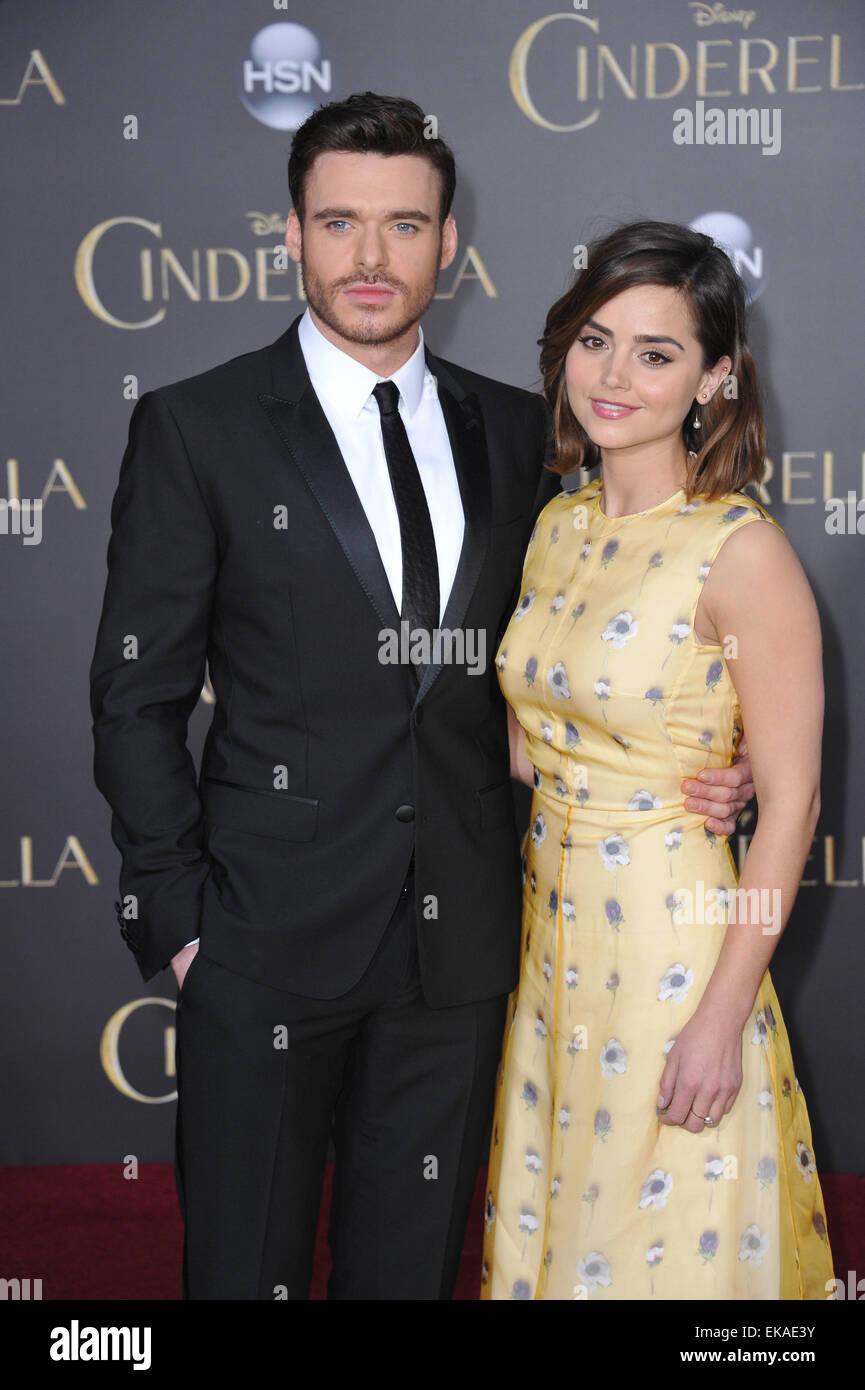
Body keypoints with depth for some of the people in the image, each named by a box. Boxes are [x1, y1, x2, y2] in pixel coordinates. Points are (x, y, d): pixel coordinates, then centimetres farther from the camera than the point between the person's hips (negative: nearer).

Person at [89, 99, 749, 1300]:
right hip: (270, 934, -3)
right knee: (245, 1264, 11)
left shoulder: (517, 432, 7)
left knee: (412, 1261, 17)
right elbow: (138, 696, -4)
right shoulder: (195, 428, -4)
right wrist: (177, 922, -7)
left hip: (460, 938, 3)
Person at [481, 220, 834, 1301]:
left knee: (658, 1240, 11)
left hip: (670, 946, -6)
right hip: (551, 932, 7)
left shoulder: (743, 550, -16)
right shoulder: (558, 525, 5)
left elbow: (791, 801, -16)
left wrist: (723, 1015, -17)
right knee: (548, 1218, 20)